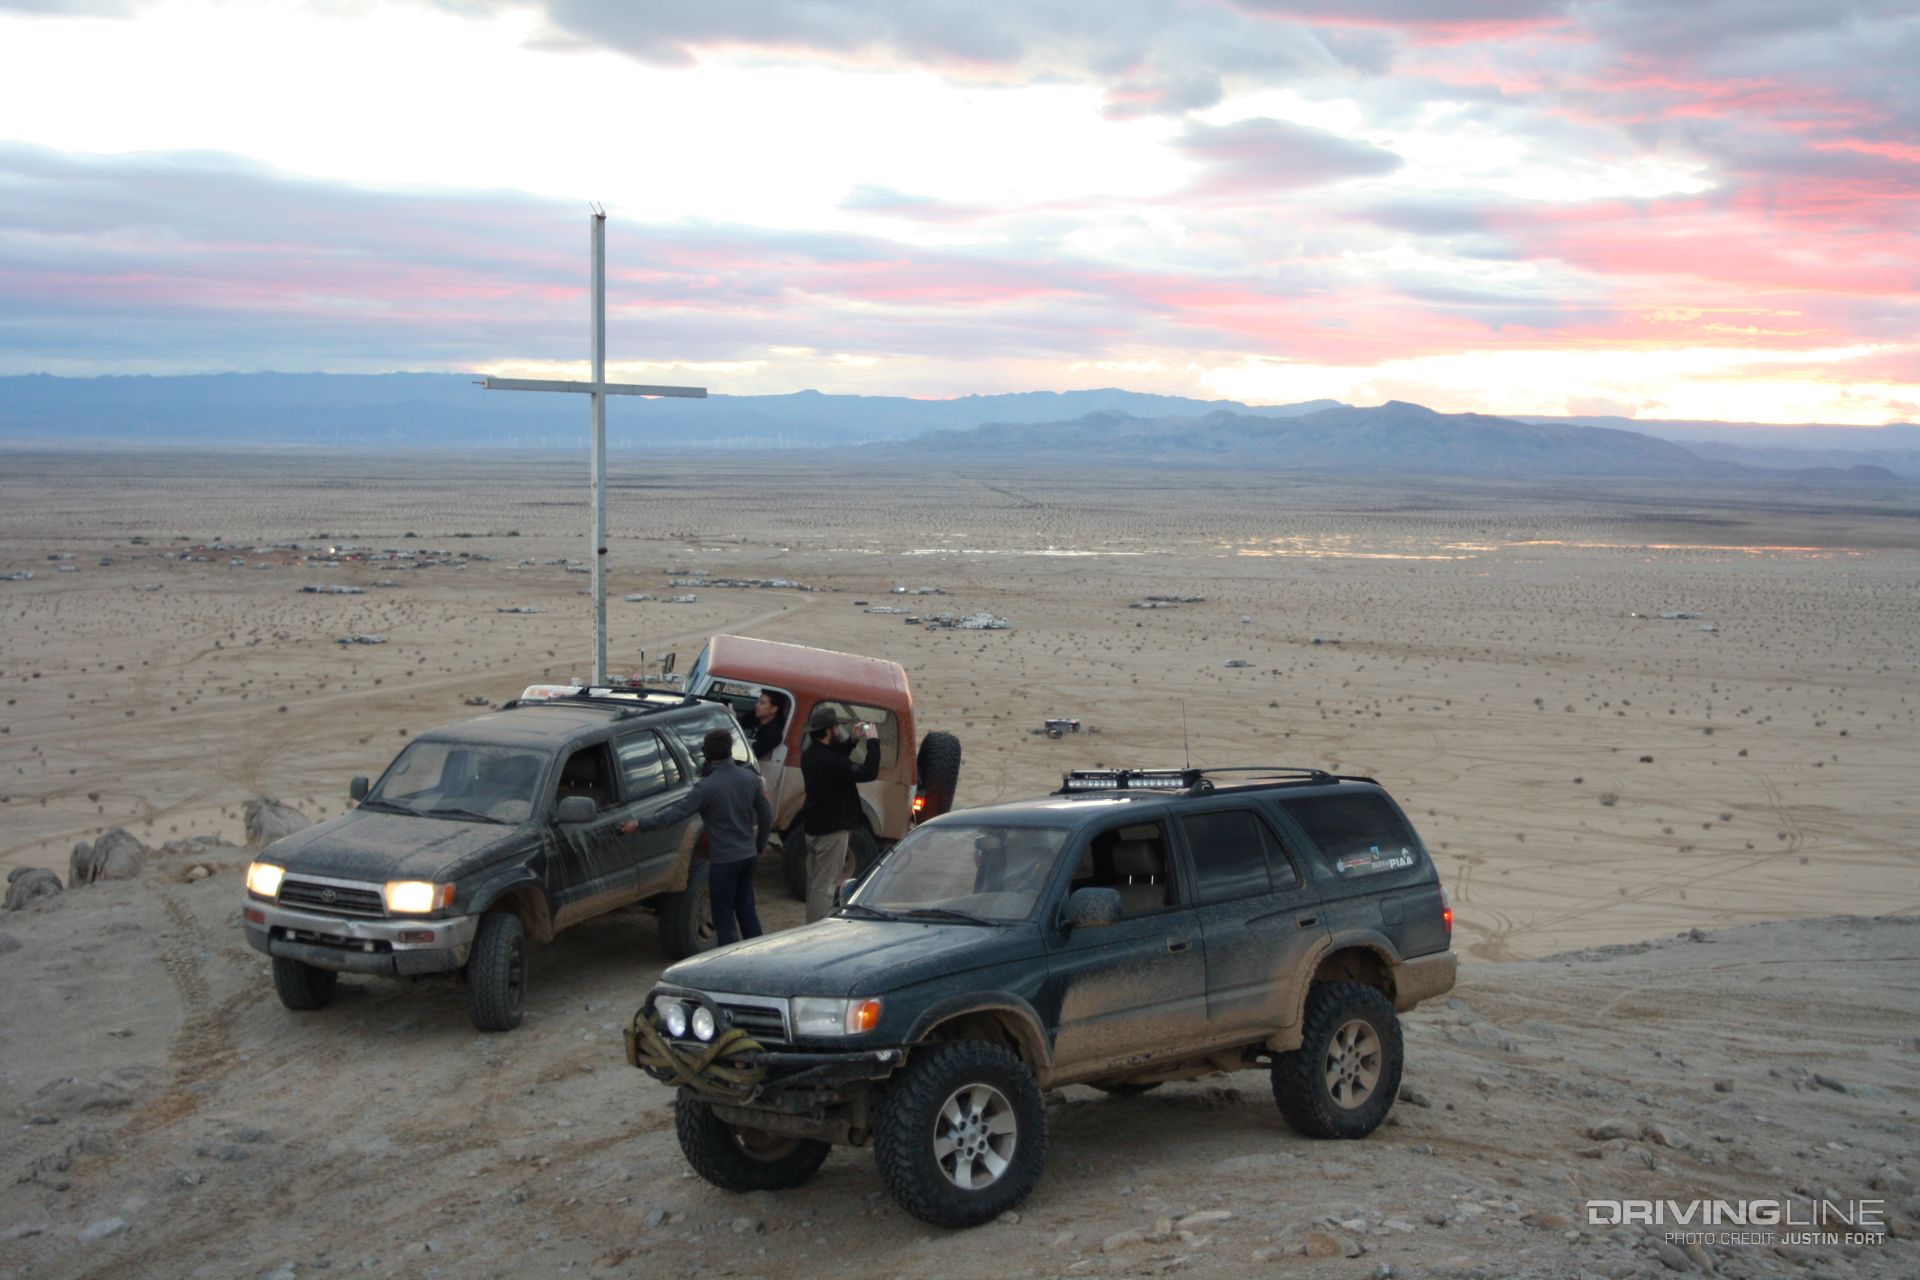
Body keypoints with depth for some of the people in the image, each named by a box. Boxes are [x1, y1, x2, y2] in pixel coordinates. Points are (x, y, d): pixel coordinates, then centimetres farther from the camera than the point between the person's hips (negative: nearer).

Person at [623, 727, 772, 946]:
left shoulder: (707, 787, -20)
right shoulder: (750, 777, -1)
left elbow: (676, 813, -22)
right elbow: (766, 815, 6)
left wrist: (640, 824, -15)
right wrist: (760, 845, 20)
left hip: (724, 860, -6)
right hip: (748, 854, 6)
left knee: (724, 916, 4)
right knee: (746, 908, 19)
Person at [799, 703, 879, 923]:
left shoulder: (811, 754, 3)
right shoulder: (829, 761, -27)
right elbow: (869, 772, -27)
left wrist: (852, 740, 11)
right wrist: (872, 742, -15)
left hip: (813, 828, 10)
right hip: (832, 830, -10)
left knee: (815, 881, 20)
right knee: (825, 885, -5)